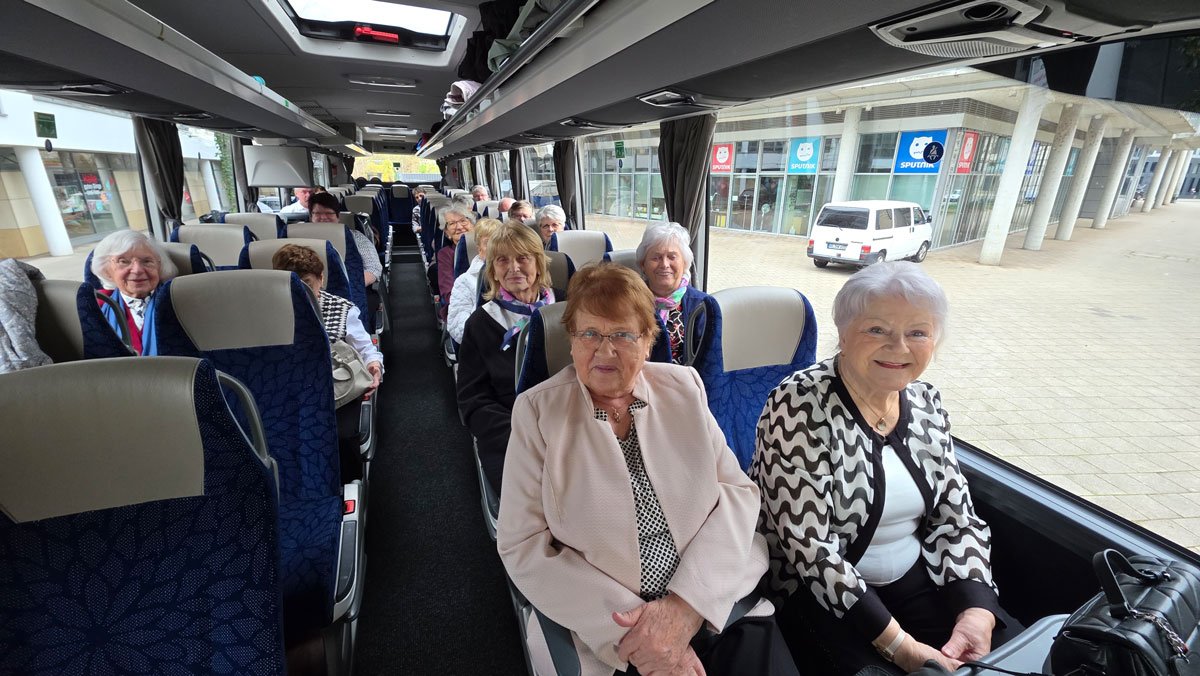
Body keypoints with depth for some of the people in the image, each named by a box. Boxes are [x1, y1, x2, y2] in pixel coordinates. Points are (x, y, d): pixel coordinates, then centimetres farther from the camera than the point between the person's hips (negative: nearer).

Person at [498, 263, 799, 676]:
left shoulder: (683, 388, 2)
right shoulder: (538, 410, -4)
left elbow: (738, 490, -1)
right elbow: (522, 545, -6)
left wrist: (687, 604, -13)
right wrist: (626, 623, -15)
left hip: (722, 602, 2)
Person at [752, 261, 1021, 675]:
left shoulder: (926, 402, -1)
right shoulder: (799, 407, -22)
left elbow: (956, 516, 4)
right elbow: (808, 544, -23)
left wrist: (977, 610, -10)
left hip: (916, 578, 6)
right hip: (819, 593, -6)